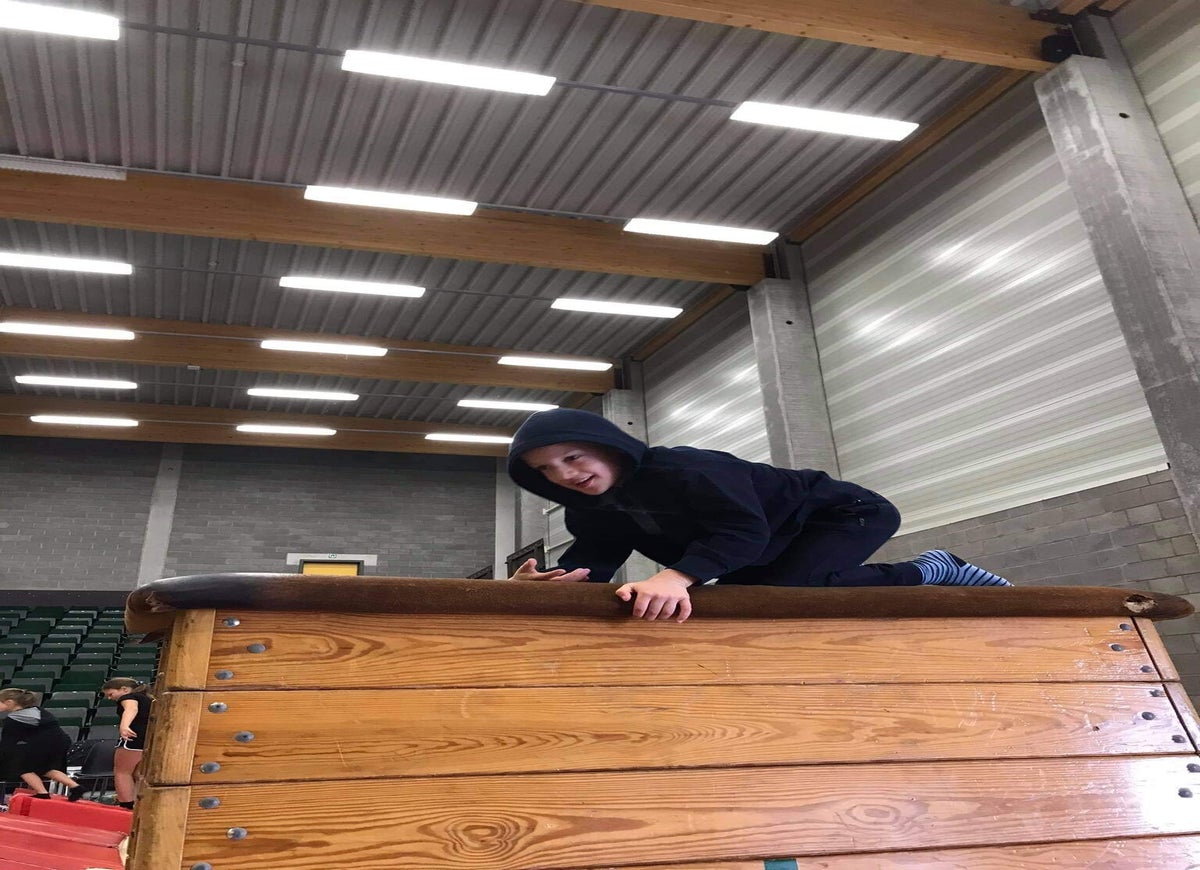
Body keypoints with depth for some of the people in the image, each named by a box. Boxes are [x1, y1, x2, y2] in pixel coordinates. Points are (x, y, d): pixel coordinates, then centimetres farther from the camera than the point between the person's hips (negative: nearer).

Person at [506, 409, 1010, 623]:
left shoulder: (681, 469, -31)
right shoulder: (593, 512, -3)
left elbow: (743, 528, -42)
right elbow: (587, 568, -11)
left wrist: (675, 577, -58)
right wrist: (541, 584, -33)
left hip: (844, 514, -9)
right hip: (774, 554, 9)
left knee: (775, 592, -29)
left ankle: (927, 573, -5)